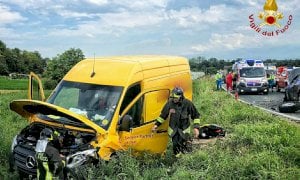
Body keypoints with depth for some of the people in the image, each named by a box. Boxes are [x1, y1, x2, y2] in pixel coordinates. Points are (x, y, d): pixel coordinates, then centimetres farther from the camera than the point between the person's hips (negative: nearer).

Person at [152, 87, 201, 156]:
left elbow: (196, 115, -5)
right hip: (173, 130, 2)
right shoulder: (170, 103, -11)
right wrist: (157, 124, 4)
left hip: (184, 130, -2)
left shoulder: (187, 104, -17)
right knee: (176, 147, 11)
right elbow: (163, 114, 5)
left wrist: (196, 128, -12)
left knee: (186, 149, -5)